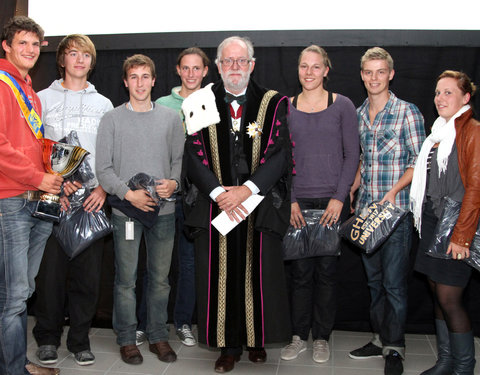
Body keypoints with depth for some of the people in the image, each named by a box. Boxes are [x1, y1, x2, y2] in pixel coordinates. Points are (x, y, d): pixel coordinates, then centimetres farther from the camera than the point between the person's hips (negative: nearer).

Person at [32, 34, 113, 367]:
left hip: (92, 198, 1)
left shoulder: (104, 105, 14)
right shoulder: (43, 99, 10)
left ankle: (80, 338, 15)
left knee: (88, 270, 2)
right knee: (51, 267, 0)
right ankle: (48, 338, 16)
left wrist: (103, 188, -4)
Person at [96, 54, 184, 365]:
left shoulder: (171, 118, 8)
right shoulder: (112, 119, 3)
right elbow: (103, 168, -1)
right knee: (126, 279, 5)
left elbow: (180, 158, 10)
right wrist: (128, 193, -14)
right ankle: (127, 339, 19)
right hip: (126, 210, -1)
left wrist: (173, 182, -10)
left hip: (163, 210, 2)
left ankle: (158, 336, 23)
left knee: (160, 278, 9)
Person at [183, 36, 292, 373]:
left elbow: (279, 153, -5)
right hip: (216, 205, 1)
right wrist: (218, 192, -13)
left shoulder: (273, 104, 4)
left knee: (259, 275, 5)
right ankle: (231, 345, 18)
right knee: (222, 276, 3)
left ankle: (257, 339, 24)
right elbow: (195, 154, 0)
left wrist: (246, 188, -16)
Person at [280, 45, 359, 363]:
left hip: (332, 200, -1)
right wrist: (289, 199, -2)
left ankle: (322, 337, 19)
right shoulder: (286, 108, 7)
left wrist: (339, 197, -8)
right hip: (297, 200, 1)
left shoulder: (342, 105, 2)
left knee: (326, 269, 4)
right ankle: (299, 336, 18)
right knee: (300, 270, 4)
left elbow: (352, 155, 1)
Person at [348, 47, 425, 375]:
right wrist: (349, 191, 12)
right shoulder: (358, 115, 12)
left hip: (396, 210, -6)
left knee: (394, 283, -2)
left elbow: (419, 162, -7)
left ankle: (395, 348, 12)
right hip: (366, 211, 6)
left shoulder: (408, 112, -5)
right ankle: (380, 338, 27)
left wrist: (394, 191, -19)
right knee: (374, 280, 14)